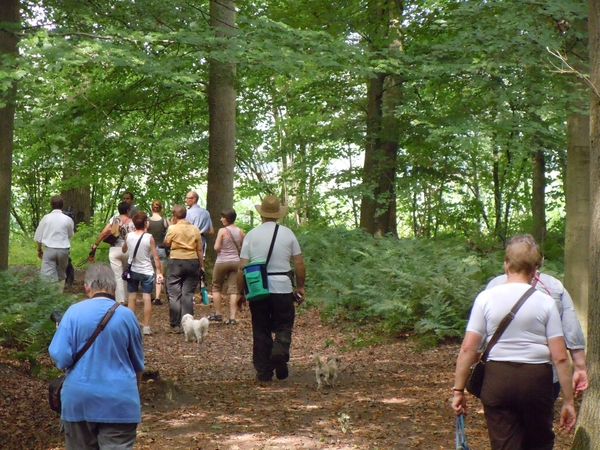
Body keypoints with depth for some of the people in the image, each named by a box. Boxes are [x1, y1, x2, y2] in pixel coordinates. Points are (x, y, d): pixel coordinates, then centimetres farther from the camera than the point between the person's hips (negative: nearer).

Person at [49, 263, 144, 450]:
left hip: (79, 400, 1)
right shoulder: (127, 315, -1)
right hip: (119, 401, -1)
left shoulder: (74, 312, -5)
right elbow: (138, 364, 10)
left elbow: (60, 358, -10)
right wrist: (134, 392, 28)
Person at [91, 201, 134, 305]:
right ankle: (126, 298, 24)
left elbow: (104, 232, -7)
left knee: (118, 276, -1)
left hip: (115, 250, -1)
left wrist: (96, 244, 3)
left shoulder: (114, 219, -1)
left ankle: (120, 301, -6)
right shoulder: (131, 222, -2)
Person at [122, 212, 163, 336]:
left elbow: (124, 250, 14)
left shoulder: (128, 236, -5)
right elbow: (155, 257, -10)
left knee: (132, 298, 11)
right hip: (146, 272, -3)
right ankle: (146, 326, -2)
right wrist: (159, 272, -3)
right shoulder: (149, 238, -14)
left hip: (132, 270, 3)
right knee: (147, 298, 0)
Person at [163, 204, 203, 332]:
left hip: (176, 261, -3)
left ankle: (175, 324, 1)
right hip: (192, 261, 3)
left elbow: (166, 243, 8)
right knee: (188, 294, 7)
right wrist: (201, 266, 12)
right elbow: (199, 250, 4)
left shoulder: (173, 228, -7)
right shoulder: (195, 230, 3)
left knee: (174, 294, 3)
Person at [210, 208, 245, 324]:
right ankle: (232, 317, -4)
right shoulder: (240, 232, 3)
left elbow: (216, 247, -14)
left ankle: (217, 314, 18)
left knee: (216, 288, 14)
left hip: (222, 261, -4)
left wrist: (222, 249, 6)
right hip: (236, 262, 4)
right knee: (233, 290, 3)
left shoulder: (222, 231, -11)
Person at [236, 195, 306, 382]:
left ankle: (263, 372, 9)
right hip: (282, 287, -1)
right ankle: (280, 350, -21)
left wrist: (241, 291, 9)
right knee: (284, 326, 9)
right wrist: (300, 287, 13)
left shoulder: (251, 235, 1)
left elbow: (242, 268, 0)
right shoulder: (287, 233, 2)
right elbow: (299, 264, 2)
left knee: (260, 331, 9)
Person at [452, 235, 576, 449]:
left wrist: (459, 389, 2)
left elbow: (468, 348, -6)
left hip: (497, 377, 0)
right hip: (536, 378, 0)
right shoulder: (545, 302, -3)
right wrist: (568, 401, 1)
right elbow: (560, 357, -6)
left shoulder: (486, 298, -2)